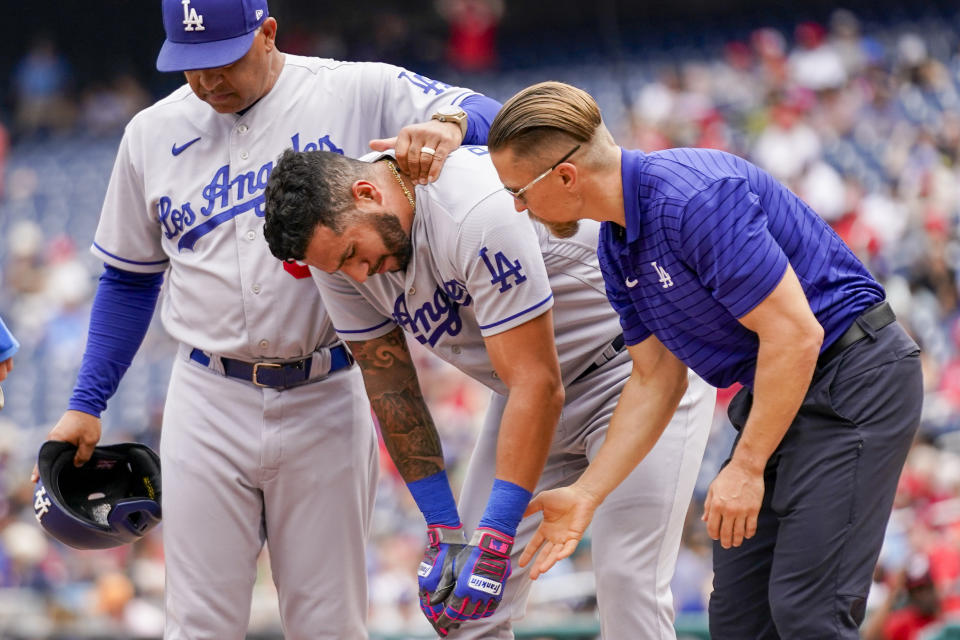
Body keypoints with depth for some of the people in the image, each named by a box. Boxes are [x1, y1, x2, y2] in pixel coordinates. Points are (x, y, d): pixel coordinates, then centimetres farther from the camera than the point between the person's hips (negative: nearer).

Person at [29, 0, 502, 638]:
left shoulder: (358, 94, -1)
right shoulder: (153, 133, 9)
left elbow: (491, 117, -5)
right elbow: (129, 279, 17)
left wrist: (447, 123, -29)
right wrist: (87, 405, 12)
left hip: (328, 399, -2)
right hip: (209, 403, 2)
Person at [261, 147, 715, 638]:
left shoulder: (478, 213, -34)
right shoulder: (336, 240, -12)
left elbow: (538, 387, -32)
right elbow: (390, 390, -3)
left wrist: (493, 539, -31)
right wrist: (444, 530, -8)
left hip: (638, 364, -7)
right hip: (531, 376, 7)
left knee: (626, 582, -19)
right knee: (458, 600, -2)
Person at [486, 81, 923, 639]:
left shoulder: (696, 199, -25)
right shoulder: (618, 245, 5)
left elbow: (795, 331, -26)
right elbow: (655, 378, 12)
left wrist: (745, 468, -19)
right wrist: (586, 495, 6)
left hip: (853, 378, -10)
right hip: (777, 389, 10)